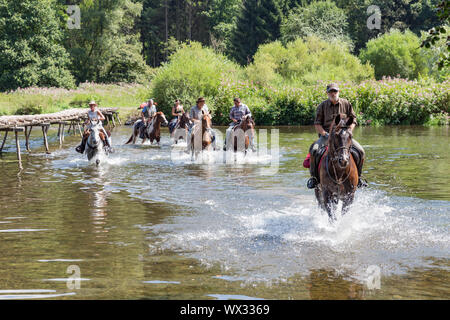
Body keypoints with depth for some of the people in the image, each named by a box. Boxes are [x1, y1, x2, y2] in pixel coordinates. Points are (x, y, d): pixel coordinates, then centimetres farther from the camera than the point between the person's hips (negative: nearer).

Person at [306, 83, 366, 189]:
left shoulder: (346, 104, 9)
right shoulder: (322, 106, 5)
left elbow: (353, 120, 10)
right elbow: (317, 124, 3)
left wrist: (349, 131, -8)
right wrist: (325, 134, -14)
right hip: (326, 135, -1)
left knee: (360, 151, -18)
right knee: (314, 150, -30)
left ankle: (357, 177, 1)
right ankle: (314, 176, -13)